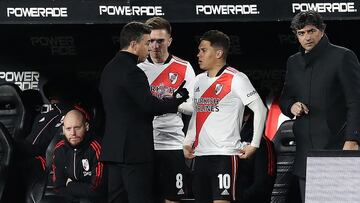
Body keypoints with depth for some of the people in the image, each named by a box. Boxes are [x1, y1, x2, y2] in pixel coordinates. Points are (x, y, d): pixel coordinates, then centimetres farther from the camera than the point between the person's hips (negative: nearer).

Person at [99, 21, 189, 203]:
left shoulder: (109, 69, 15)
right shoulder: (131, 72, -16)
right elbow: (150, 105, -20)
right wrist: (177, 99, -6)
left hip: (114, 148, 10)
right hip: (134, 150, -9)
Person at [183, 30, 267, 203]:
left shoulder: (236, 79, -6)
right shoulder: (199, 80, 16)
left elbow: (260, 109, -8)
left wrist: (254, 145, -11)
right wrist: (187, 143, 13)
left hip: (225, 154, -7)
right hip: (200, 154, 7)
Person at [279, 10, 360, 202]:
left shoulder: (343, 57, -3)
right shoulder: (293, 62, 17)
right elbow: (284, 98, 26)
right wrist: (290, 106, 1)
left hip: (336, 147, -6)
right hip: (305, 149, 6)